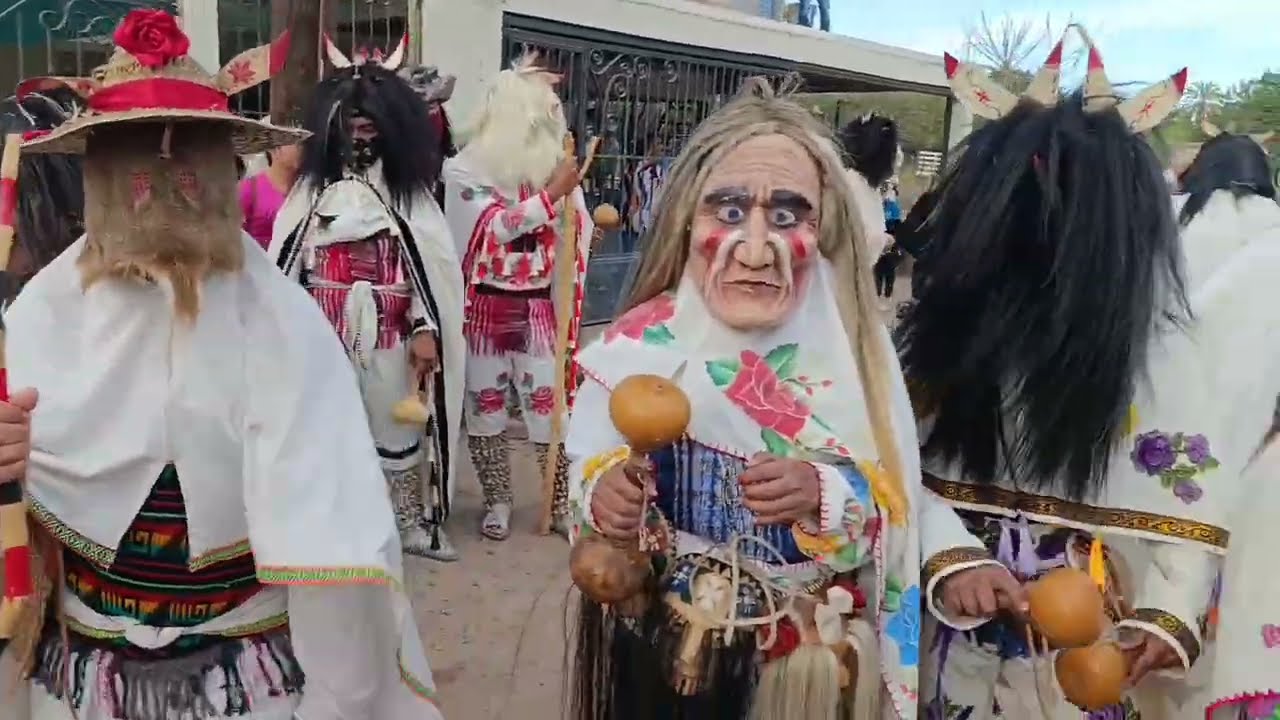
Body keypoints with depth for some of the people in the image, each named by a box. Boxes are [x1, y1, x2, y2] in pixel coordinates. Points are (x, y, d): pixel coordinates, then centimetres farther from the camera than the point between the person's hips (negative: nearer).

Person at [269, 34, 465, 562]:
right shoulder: (312, 192, 5)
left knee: (398, 429, 10)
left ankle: (411, 522, 25)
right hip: (326, 338, 0)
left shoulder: (409, 195, 2)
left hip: (391, 340, 0)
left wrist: (426, 328, -12)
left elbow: (433, 268, -4)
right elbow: (283, 266, 4)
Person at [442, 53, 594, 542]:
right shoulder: (465, 170, -4)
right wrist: (552, 194, -19)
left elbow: (577, 237, 13)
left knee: (550, 404, 2)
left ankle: (561, 502, 15)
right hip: (485, 308, -2)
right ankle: (497, 500, 23)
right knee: (484, 403, 7)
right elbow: (493, 225, -18)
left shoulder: (554, 166, 4)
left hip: (538, 308, 2)